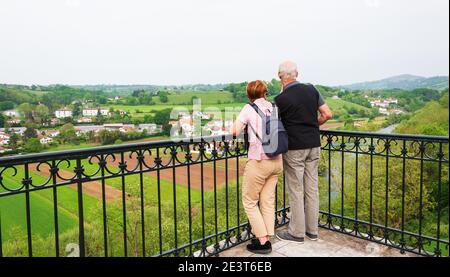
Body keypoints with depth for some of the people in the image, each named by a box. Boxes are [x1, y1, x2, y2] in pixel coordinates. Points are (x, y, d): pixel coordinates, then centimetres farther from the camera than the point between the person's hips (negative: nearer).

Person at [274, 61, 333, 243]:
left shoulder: (281, 99, -12)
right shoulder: (311, 90, 2)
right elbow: (327, 114, 3)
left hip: (294, 148, -5)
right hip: (313, 146, 6)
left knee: (296, 191, 3)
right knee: (312, 188, 11)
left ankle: (297, 232, 13)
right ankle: (312, 230, 22)